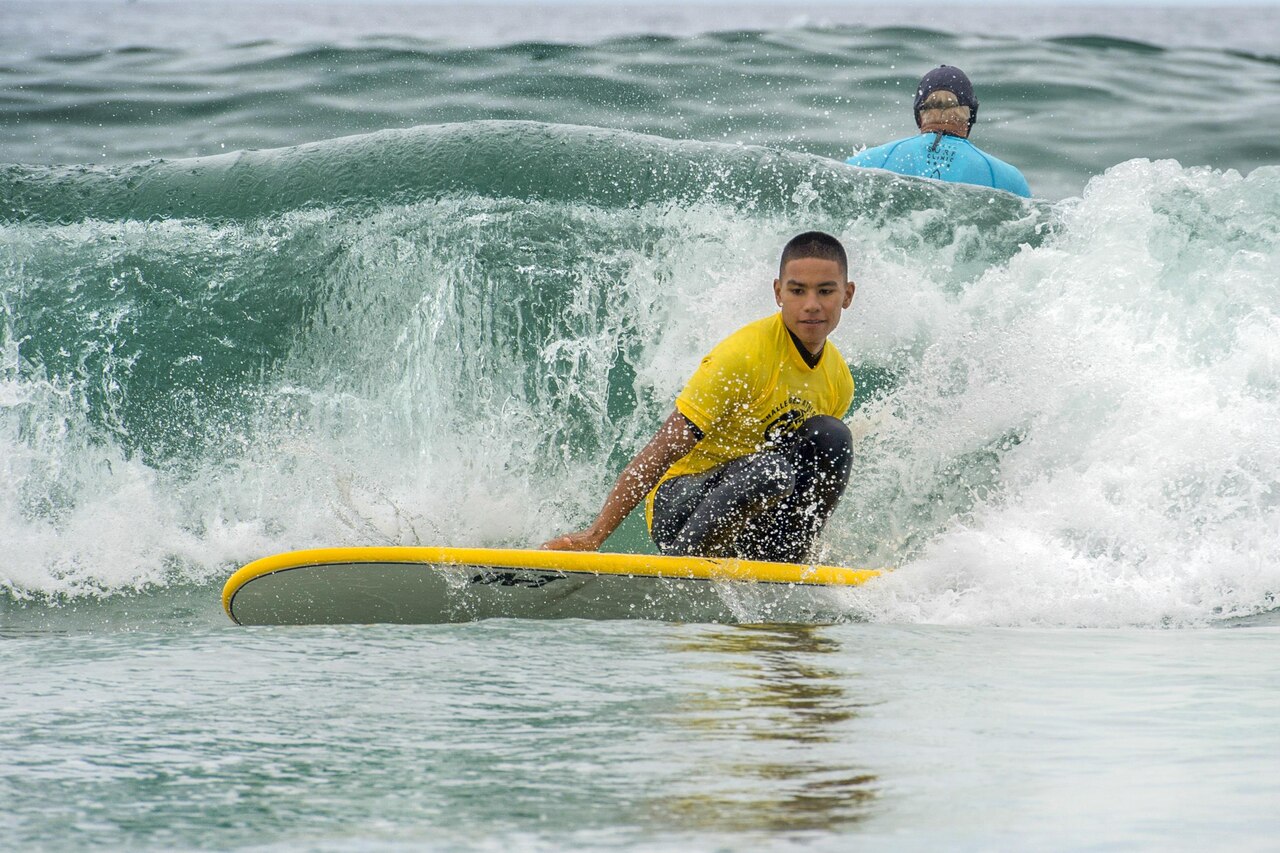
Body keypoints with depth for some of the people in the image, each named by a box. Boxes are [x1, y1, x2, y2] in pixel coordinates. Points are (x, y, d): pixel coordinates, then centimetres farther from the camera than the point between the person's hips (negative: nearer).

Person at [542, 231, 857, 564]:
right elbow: (663, 451, -21)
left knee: (831, 435, -14)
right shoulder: (745, 354, -18)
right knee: (770, 471, -36)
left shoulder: (838, 380, 4)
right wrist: (595, 535, -26)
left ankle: (781, 563, -13)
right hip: (680, 502, -7)